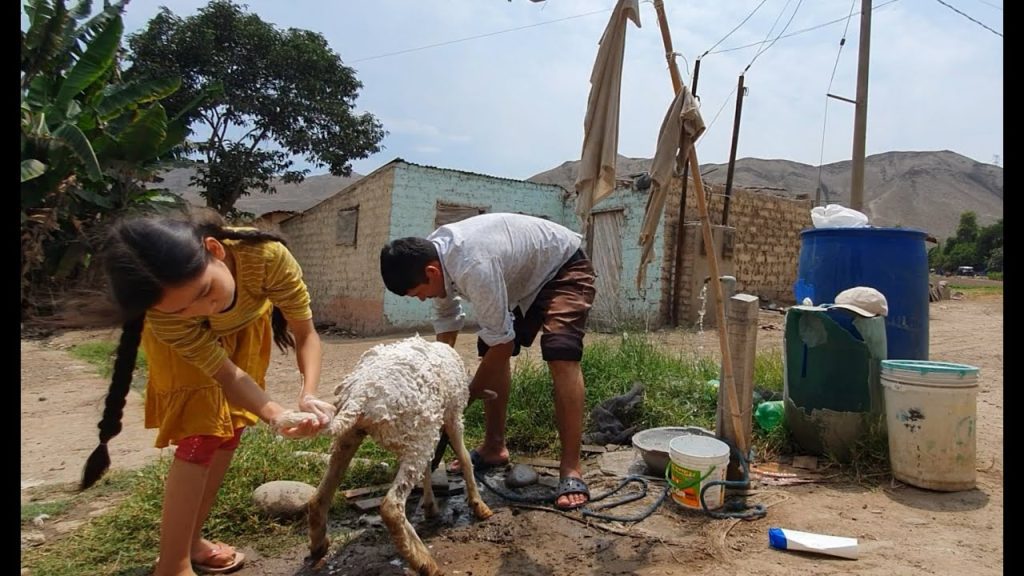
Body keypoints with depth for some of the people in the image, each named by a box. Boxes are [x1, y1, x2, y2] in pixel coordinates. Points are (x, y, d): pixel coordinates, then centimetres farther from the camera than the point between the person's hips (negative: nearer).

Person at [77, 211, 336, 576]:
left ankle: (191, 540, 23)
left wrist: (308, 395, -49)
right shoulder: (163, 316, -40)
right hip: (183, 337, -3)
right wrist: (278, 417, -51)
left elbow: (306, 333, -32)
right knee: (201, 435, -14)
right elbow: (226, 375, -34)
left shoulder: (266, 256, -44)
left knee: (229, 428, 7)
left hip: (245, 326, 3)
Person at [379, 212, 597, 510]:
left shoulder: (473, 268, -41)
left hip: (565, 268, -9)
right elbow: (447, 320, 1)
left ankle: (571, 470, -20)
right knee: (488, 350, 6)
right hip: (525, 275, 9)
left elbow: (502, 341, -31)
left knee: (561, 355, -27)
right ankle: (494, 447, 18)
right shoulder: (430, 253, -13)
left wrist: (469, 394, -18)